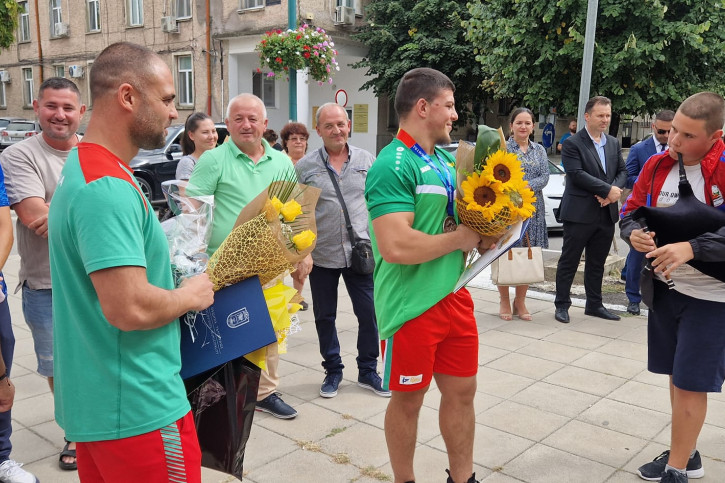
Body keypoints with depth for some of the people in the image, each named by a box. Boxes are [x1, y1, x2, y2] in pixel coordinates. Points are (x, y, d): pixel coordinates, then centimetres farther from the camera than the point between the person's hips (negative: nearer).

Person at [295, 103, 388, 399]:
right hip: (321, 255, 0)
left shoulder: (367, 160, 5)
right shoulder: (305, 167, 0)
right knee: (324, 317, 11)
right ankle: (333, 370, 29)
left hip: (361, 252, 1)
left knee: (370, 313, 4)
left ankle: (368, 371, 23)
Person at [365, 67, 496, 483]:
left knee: (462, 390, 17)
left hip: (454, 296, 8)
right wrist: (461, 238, -16)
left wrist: (482, 236, -2)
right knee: (408, 399, 9)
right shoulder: (393, 166, -18)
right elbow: (396, 247, -29)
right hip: (412, 305, -8)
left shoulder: (445, 161, 10)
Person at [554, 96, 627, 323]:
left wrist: (613, 191, -10)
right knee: (569, 261, 3)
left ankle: (594, 305, 25)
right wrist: (608, 189, -18)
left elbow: (622, 171, 11)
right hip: (580, 213, -6)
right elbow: (577, 174, -17)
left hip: (607, 213, 6)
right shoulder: (573, 143, -7)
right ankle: (562, 305, 12)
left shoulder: (614, 143, 14)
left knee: (597, 263, 15)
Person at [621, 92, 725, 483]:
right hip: (665, 286, 6)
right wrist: (634, 233, -14)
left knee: (690, 383, 2)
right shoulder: (657, 165, -1)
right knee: (676, 375, 16)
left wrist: (692, 248, -34)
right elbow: (630, 210, 7)